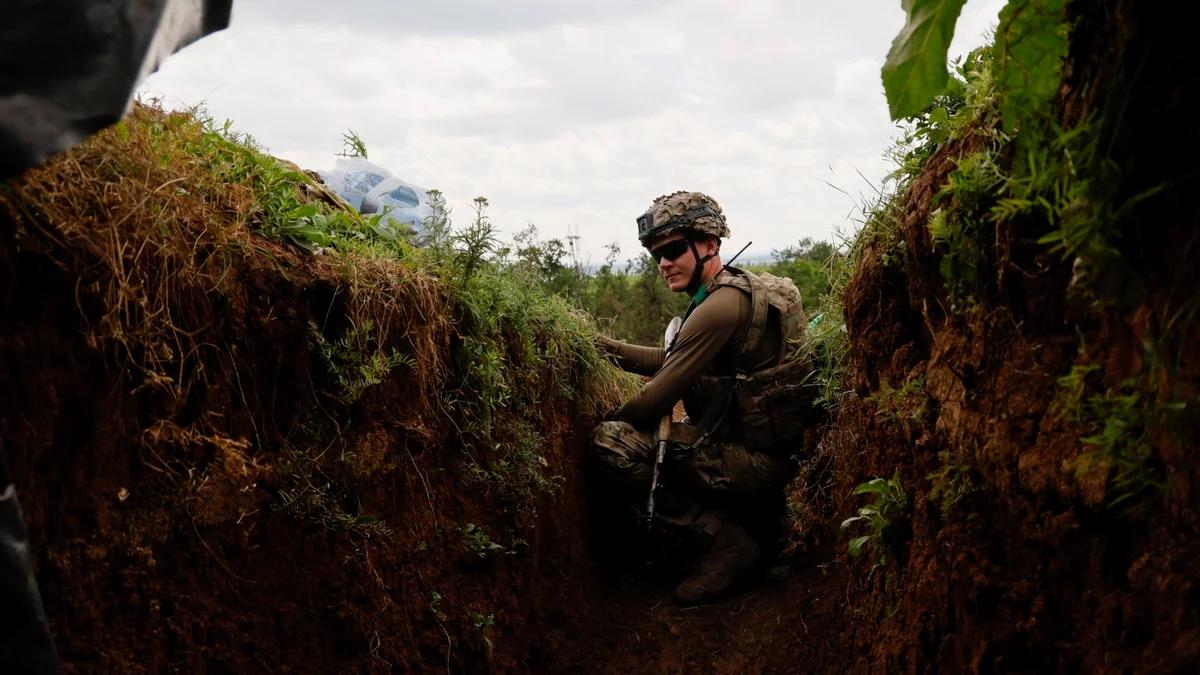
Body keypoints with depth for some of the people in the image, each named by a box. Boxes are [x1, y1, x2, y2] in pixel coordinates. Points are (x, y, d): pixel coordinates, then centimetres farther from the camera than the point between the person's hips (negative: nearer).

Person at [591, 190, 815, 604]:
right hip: (768, 453, 10)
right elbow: (671, 360, 18)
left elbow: (658, 398, -17)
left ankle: (725, 539, -10)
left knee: (611, 442, -16)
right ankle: (742, 524, 14)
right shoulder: (739, 289, 12)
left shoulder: (720, 306, -20)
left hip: (756, 462, -10)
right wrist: (602, 345, 11)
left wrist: (610, 423, 1)